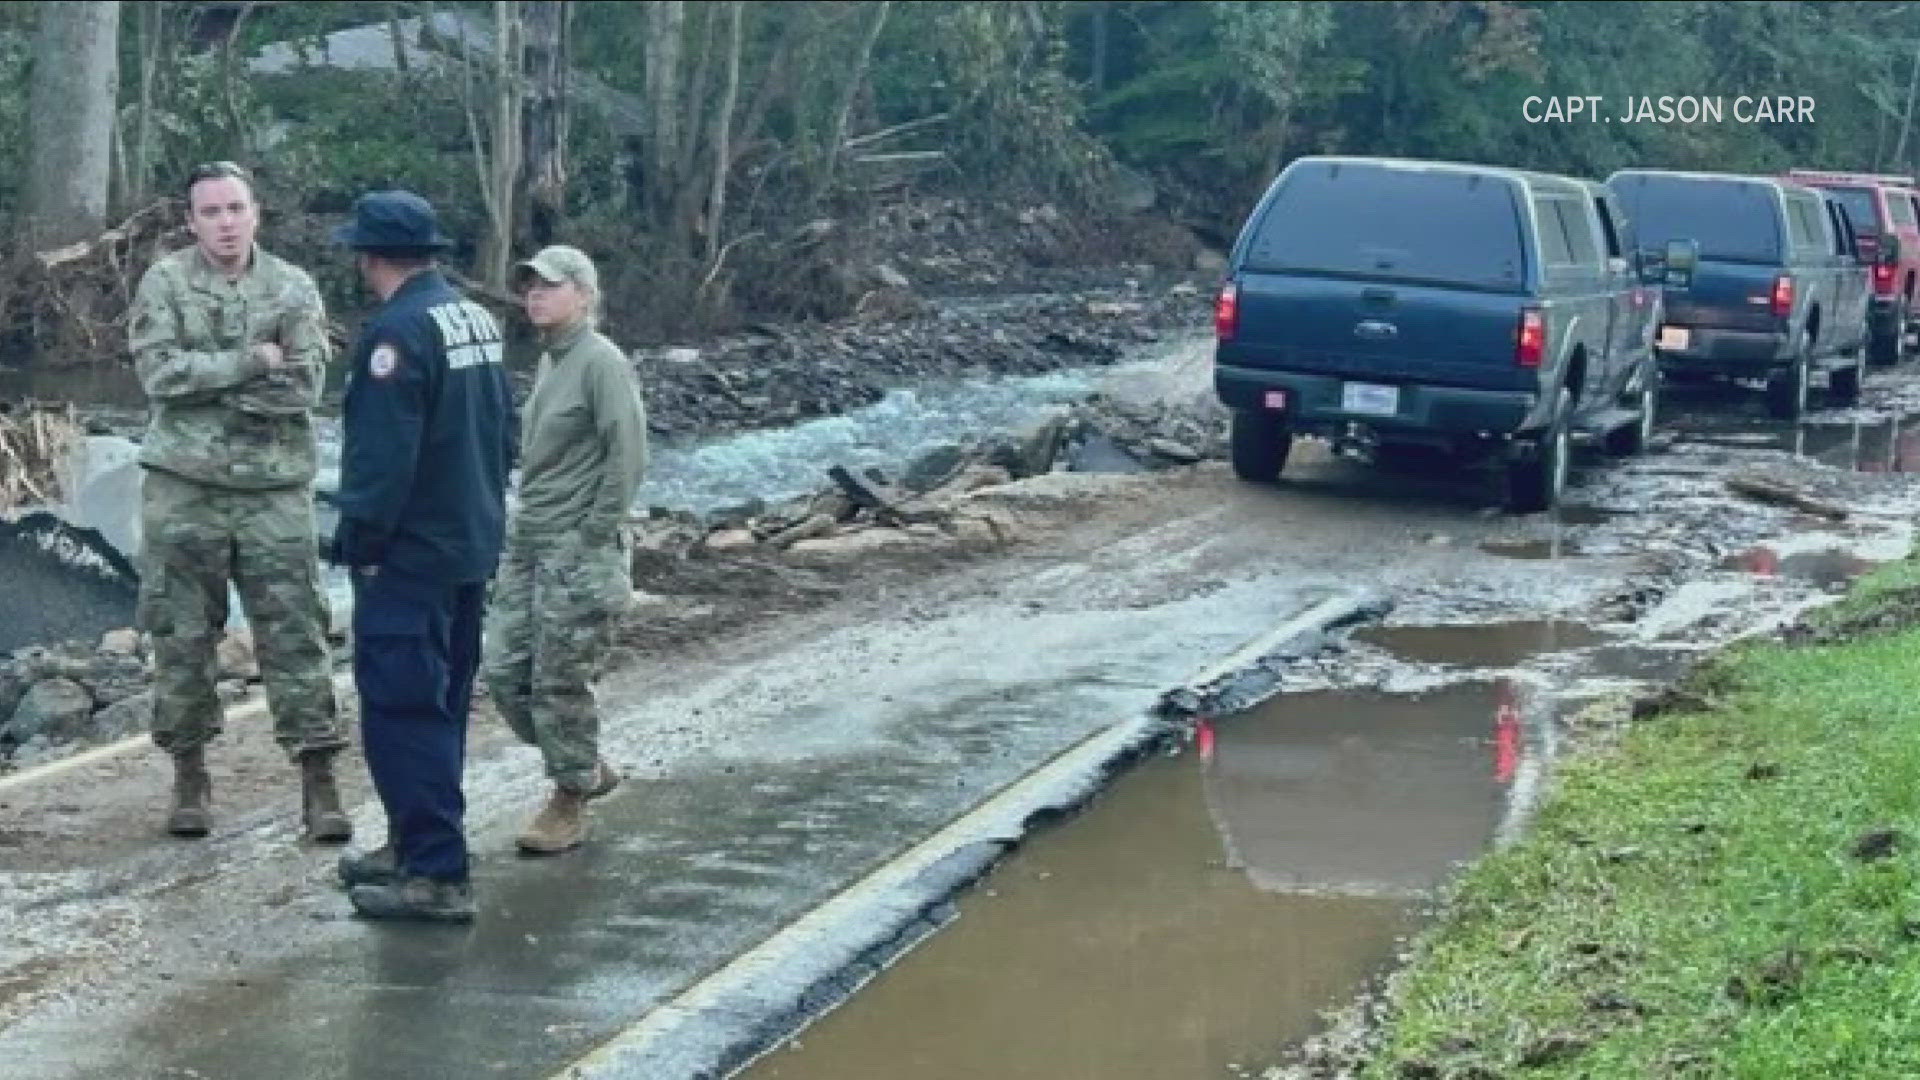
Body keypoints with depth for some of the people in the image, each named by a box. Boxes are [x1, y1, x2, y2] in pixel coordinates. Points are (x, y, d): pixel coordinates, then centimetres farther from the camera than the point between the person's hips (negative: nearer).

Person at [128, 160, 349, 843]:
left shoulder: (293, 288, 3)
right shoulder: (164, 283, 0)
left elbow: (306, 385, -8)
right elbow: (159, 373, -13)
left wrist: (204, 378, -11)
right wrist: (254, 361, -13)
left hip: (276, 485, 1)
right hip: (184, 484, -1)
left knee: (294, 631, 0)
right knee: (183, 633, 6)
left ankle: (318, 777, 3)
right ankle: (189, 772, 18)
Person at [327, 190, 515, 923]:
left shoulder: (398, 332, -19)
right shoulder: (476, 319, 10)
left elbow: (382, 455, -23)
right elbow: (503, 432, 16)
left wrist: (361, 541, -14)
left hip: (407, 558, -10)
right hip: (471, 546, 10)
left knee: (402, 710, -6)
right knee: (439, 705, 17)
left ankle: (436, 874, -7)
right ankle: (417, 843, 28)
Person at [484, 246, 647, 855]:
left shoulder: (601, 361, -12)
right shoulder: (549, 360, 12)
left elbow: (627, 457, -16)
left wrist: (593, 537, -15)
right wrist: (522, 526, 11)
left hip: (578, 551, -8)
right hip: (527, 544, 8)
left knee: (561, 682, -1)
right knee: (505, 671, 8)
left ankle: (570, 802, 14)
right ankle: (587, 768, 26)